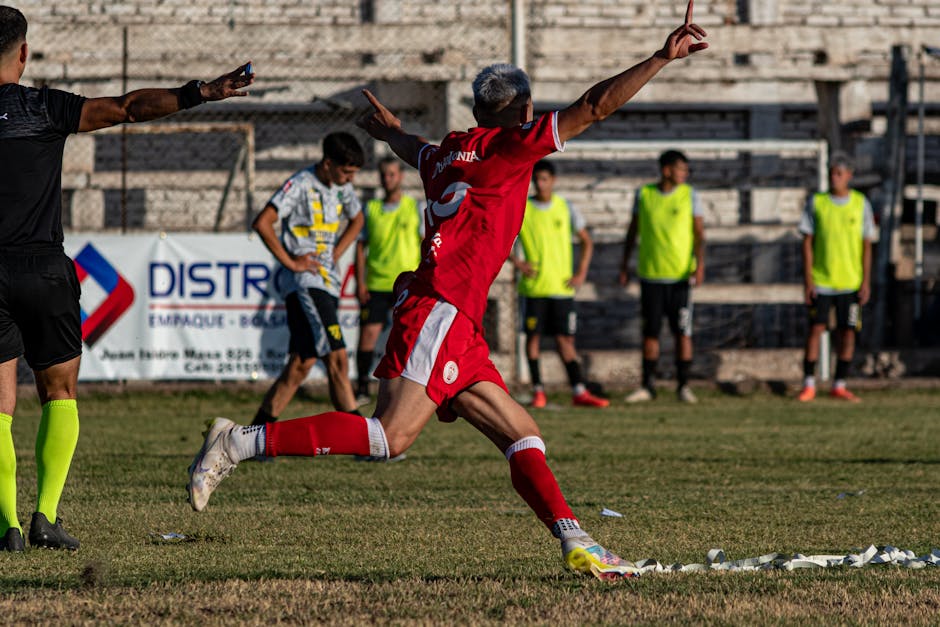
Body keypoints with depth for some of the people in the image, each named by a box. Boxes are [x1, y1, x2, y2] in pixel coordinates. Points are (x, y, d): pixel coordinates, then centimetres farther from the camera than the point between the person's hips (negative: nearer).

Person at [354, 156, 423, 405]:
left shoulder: (416, 208, 5)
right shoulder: (370, 209, 10)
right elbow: (361, 246, 11)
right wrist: (360, 282, 1)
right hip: (376, 284, 1)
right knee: (368, 332, -7)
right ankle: (362, 388, -1)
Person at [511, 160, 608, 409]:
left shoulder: (566, 209, 5)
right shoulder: (521, 210, 1)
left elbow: (586, 241, 13)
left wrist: (581, 274, 3)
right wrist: (517, 262, -6)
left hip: (562, 286, 1)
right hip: (533, 287, -1)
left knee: (564, 339, -1)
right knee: (533, 335, -1)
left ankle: (579, 392, -1)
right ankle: (538, 391, 7)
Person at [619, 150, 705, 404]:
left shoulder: (689, 195, 1)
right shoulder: (644, 194, 4)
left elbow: (699, 233, -3)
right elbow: (633, 231, 13)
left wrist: (700, 264, -17)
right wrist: (624, 265, 12)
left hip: (680, 276, -1)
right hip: (650, 275, 1)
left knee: (682, 332, -3)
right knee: (650, 332, 3)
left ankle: (683, 385, 5)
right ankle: (648, 386, 11)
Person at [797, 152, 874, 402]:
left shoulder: (861, 204, 3)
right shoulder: (816, 202, 2)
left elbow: (867, 246, 4)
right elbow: (807, 243, 2)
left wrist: (866, 282, -2)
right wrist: (807, 280, -5)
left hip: (850, 282, 1)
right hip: (820, 280, -1)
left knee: (848, 332, 2)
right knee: (816, 328, -6)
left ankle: (839, 385, 11)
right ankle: (808, 385, 0)